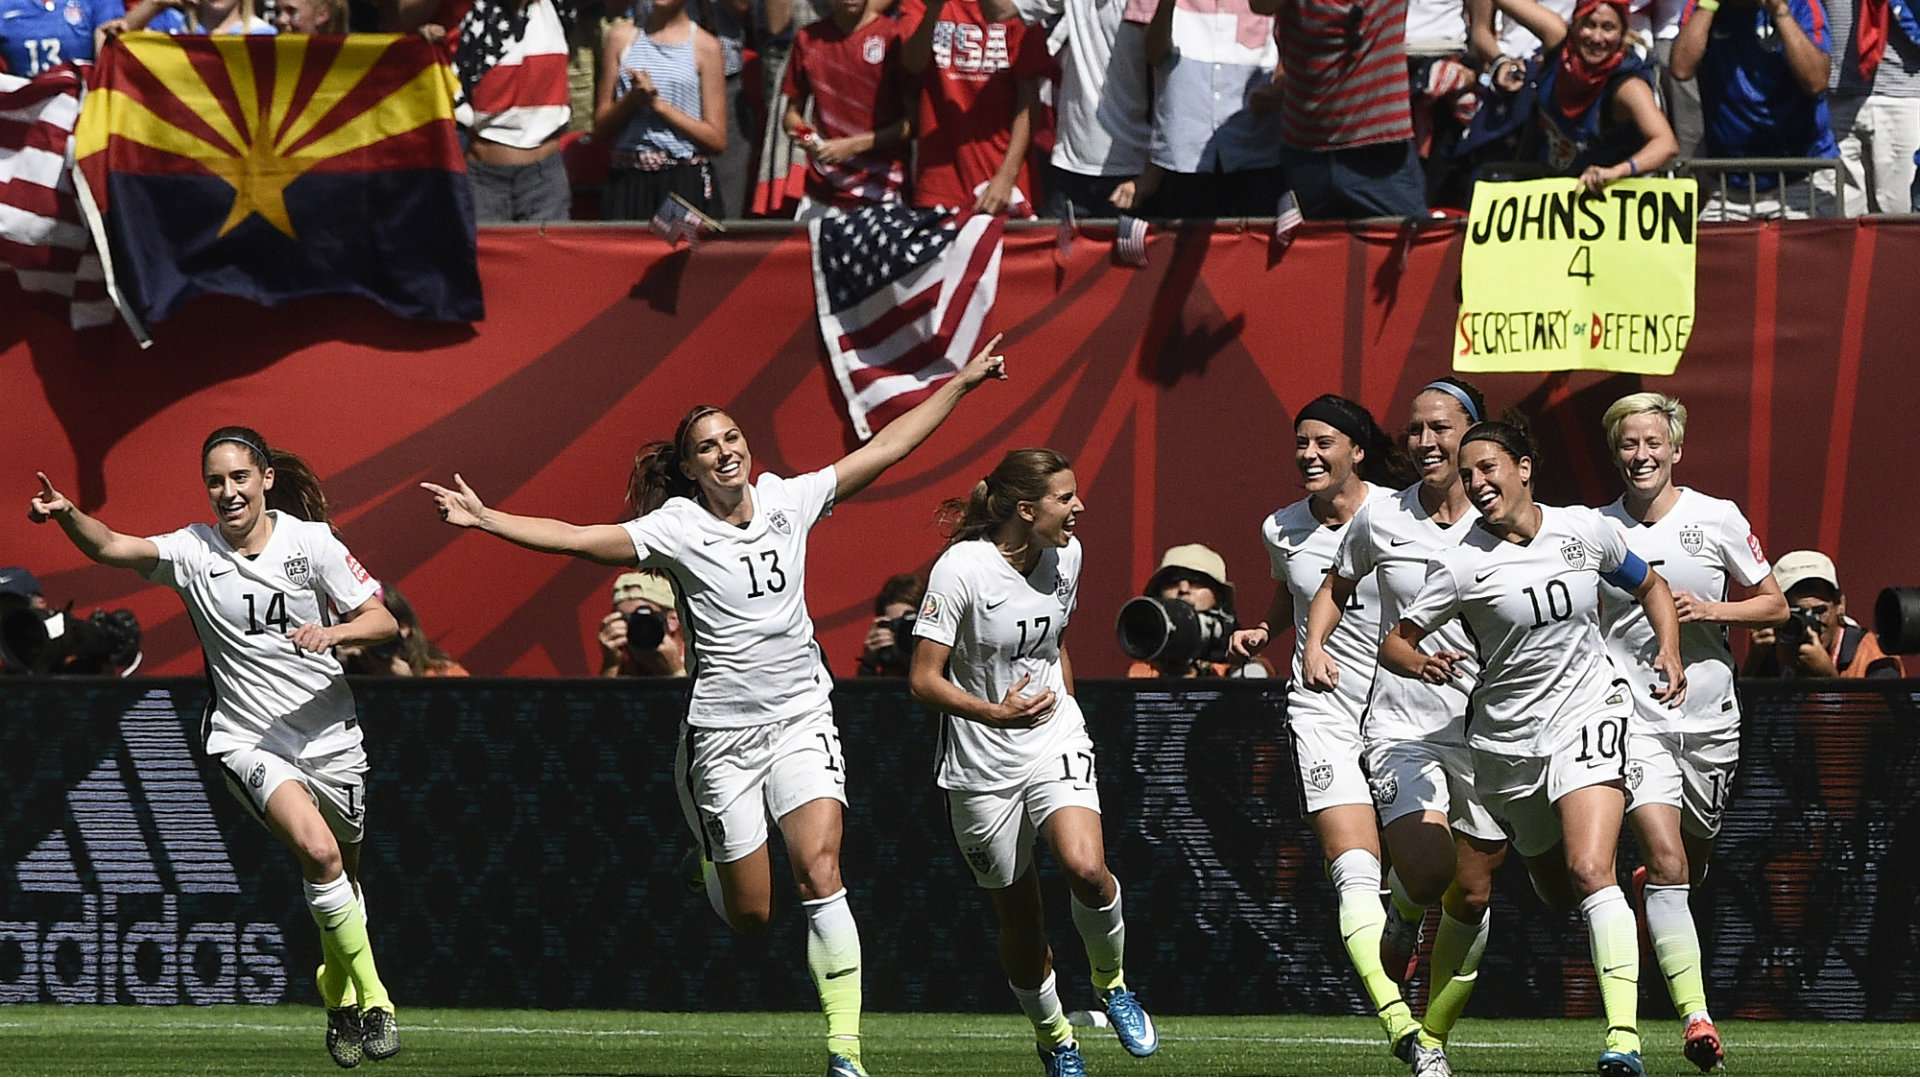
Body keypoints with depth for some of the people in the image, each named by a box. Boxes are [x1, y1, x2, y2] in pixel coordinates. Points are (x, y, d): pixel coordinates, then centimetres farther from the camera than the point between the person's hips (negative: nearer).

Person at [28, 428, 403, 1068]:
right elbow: (111, 548, -19)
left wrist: (336, 632, -22)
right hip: (247, 741, -2)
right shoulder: (193, 551, -4)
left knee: (343, 871, 17)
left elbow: (383, 622, -1)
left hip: (329, 737, 2)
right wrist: (67, 515, -39)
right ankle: (370, 996, -15)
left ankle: (339, 995, 44)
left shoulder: (310, 541, -3)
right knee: (316, 849, -27)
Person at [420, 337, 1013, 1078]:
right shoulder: (676, 529, -7)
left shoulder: (788, 502, 3)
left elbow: (882, 450, 10)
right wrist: (486, 520, -29)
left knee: (819, 870, -17)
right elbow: (575, 539, -17)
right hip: (722, 731, -2)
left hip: (801, 717, 2)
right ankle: (714, 861, 43)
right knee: (750, 914, 2)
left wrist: (962, 383, 12)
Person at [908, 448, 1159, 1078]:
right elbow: (924, 680, -15)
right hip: (982, 761, -3)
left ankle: (1111, 983, 3)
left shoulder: (1066, 556, 2)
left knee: (1085, 868, -24)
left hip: (1055, 741, 3)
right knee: (1019, 917, 5)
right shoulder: (962, 568, -16)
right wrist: (994, 712, -28)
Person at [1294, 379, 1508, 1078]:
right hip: (1402, 725, -1)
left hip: (1488, 726, 1)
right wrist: (1314, 645, 2)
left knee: (1471, 894, 3)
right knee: (1425, 868, -23)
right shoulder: (1379, 519, 1)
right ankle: (1403, 916, 13)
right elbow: (1336, 587, 20)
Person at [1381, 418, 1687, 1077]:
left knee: (1589, 873, -21)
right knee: (1557, 893, 13)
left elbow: (1650, 586, 17)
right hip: (1506, 741, 2)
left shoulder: (1586, 530, -1)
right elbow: (1393, 645, -6)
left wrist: (1669, 653, 1)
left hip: (1588, 712, -2)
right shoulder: (1460, 563, -8)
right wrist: (1422, 664, -28)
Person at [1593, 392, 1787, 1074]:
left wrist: (1707, 609, -10)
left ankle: (1648, 890, 53)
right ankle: (1695, 1017, -20)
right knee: (1666, 857, -18)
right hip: (1633, 715, -2)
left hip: (1709, 718, 2)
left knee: (1693, 862, 15)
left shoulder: (1718, 519, 0)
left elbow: (1774, 606, 6)